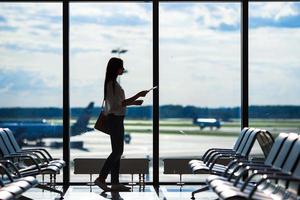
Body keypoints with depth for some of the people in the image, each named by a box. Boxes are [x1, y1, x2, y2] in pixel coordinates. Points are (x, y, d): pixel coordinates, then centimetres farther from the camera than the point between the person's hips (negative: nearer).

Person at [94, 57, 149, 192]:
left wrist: (133, 102, 10)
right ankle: (101, 178, -3)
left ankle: (115, 182, 12)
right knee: (117, 151, -8)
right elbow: (120, 104, -20)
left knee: (117, 151, 9)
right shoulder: (111, 84, -16)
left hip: (117, 119, 10)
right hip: (114, 119, -10)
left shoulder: (114, 83, 14)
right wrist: (138, 96, -19)